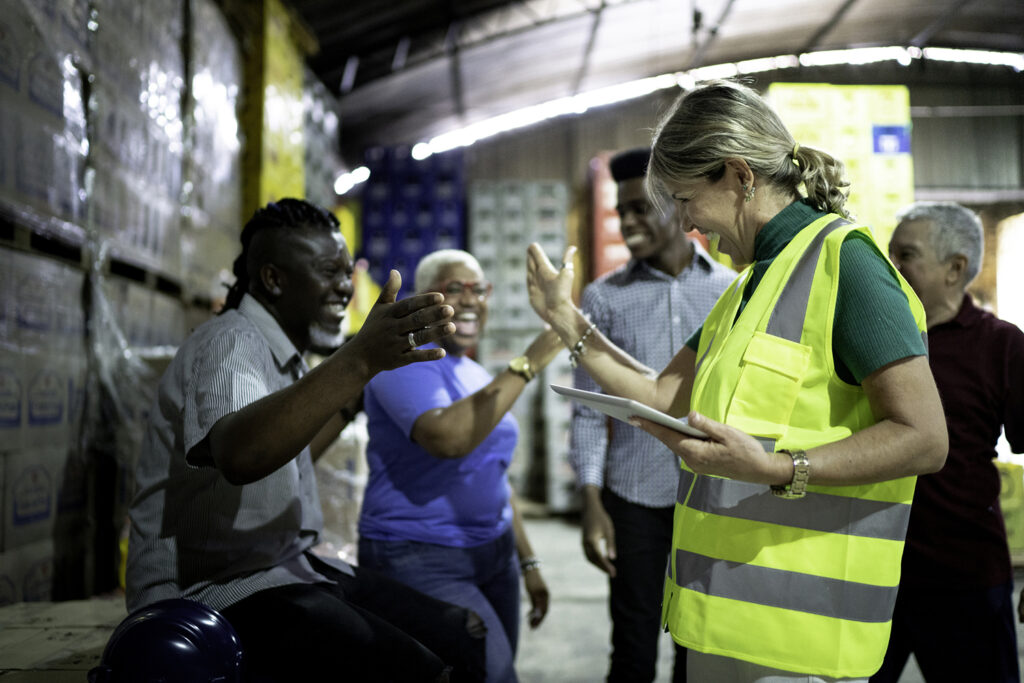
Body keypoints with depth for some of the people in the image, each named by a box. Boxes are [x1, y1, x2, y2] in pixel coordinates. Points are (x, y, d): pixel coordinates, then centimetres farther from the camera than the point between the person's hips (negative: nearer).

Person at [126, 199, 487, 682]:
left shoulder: (282, 354, 15)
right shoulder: (228, 342, -15)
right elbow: (239, 453, -38)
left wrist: (356, 393, 30)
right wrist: (360, 360, -46)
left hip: (287, 568, 9)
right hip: (208, 592, -9)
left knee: (462, 638, 0)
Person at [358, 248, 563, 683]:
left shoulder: (479, 377, 15)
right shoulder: (407, 361, -11)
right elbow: (447, 438, -30)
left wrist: (528, 563, 20)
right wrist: (526, 365, -28)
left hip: (494, 556, 8)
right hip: (421, 561, -8)